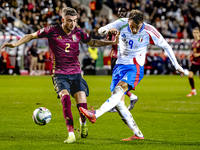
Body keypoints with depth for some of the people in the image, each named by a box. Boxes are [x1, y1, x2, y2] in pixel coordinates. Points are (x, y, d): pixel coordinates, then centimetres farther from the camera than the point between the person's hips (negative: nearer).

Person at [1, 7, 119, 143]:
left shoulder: (78, 32, 0)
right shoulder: (52, 31, -9)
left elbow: (92, 42, 18)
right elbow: (31, 36, 3)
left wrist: (112, 42, 10)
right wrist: (15, 44, -7)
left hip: (76, 73, 2)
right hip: (59, 74, -2)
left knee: (82, 105, -12)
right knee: (65, 96, -29)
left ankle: (83, 122, 25)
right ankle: (71, 134, -27)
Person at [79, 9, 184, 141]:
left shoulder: (149, 31, -11)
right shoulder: (122, 23, -6)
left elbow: (166, 46, 1)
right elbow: (100, 30, -5)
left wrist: (177, 66, 4)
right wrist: (108, 30, -31)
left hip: (135, 67, -5)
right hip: (120, 65, 5)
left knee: (118, 91, -30)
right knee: (117, 102, -2)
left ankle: (95, 115, -47)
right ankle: (138, 134, 3)